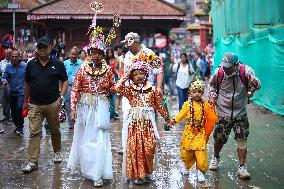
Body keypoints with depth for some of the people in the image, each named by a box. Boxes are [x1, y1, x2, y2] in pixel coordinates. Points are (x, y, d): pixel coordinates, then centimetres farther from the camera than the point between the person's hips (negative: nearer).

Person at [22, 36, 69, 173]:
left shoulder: (57, 64, 1)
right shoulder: (31, 64, 6)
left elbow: (65, 81, 4)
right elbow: (27, 84, 14)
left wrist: (61, 97, -9)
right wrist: (25, 101, 16)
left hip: (52, 104, 0)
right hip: (35, 105, 1)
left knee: (55, 130, 14)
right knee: (34, 132, -6)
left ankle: (57, 152, 37)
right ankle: (32, 162, -5)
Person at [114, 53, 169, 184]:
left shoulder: (152, 89, 3)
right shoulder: (129, 89, 1)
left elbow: (159, 105, 10)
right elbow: (117, 88, -17)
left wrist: (167, 118, 13)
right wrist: (126, 76, -9)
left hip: (148, 123, 1)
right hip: (134, 123, 0)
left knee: (148, 148, 2)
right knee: (135, 148, 0)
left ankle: (147, 172, 19)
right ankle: (137, 174, 11)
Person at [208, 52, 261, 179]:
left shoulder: (246, 71, -17)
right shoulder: (219, 72, -12)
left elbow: (257, 84, -17)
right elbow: (212, 84, 7)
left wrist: (255, 84, -41)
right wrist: (212, 96, -9)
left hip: (240, 113, 0)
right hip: (223, 112, 1)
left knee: (242, 139, -2)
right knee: (219, 138, 8)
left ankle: (242, 167, 7)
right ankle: (216, 157, 37)